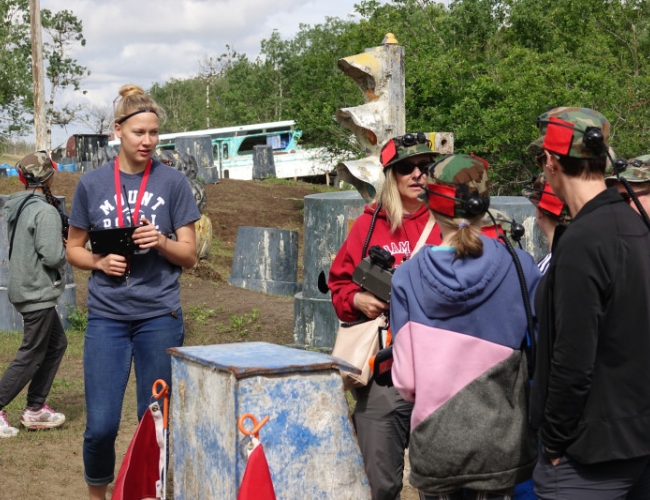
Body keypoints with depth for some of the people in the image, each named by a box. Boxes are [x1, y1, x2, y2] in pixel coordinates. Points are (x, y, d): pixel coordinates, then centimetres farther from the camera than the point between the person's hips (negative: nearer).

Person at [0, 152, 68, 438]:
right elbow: (52, 256, -24)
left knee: (56, 343, 17)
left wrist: (59, 244, 8)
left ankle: (35, 409, 20)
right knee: (31, 355, 0)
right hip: (38, 292, -9)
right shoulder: (45, 212, -19)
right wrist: (66, 251, -3)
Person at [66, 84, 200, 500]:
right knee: (101, 425, -2)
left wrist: (161, 242, -16)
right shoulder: (92, 184, 4)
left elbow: (189, 255, 4)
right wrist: (100, 262, -9)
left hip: (160, 315, 0)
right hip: (107, 316, 0)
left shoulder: (173, 182, 1)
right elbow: (74, 249, 12)